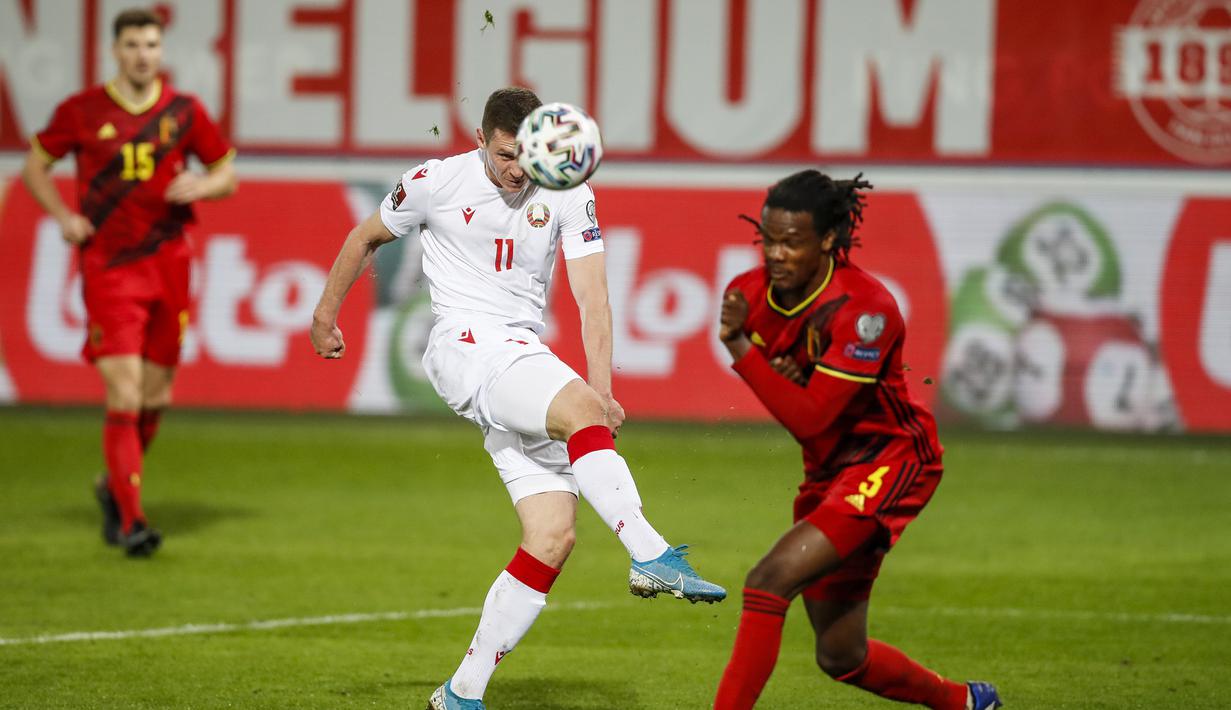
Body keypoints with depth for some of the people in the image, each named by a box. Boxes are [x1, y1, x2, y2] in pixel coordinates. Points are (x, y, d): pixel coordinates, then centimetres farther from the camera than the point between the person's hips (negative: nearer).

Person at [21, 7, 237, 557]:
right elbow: (35, 165, 12)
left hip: (167, 265, 3)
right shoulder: (81, 111, 0)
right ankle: (131, 521, -10)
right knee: (124, 394, -13)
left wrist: (199, 186, -9)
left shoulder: (185, 112, 4)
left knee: (155, 396, 10)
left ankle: (114, 488, 36)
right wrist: (63, 216, -3)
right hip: (107, 267, -3)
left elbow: (226, 175, 14)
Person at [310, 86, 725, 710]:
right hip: (463, 347, -4)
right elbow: (366, 237, 17)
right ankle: (653, 559, -42)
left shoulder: (567, 195, 4)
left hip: (527, 359, 4)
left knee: (552, 537, -7)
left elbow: (591, 297, -2)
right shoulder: (437, 183, 0)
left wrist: (601, 390, -13)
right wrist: (325, 315, 24)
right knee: (580, 411, -32)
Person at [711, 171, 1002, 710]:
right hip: (828, 471, 8)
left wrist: (739, 348, -35)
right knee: (840, 657, 14)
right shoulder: (754, 292, -5)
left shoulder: (863, 309, -24)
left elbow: (809, 418, -29)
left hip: (887, 461, -8)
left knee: (769, 582, -28)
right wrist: (779, 377, -11)